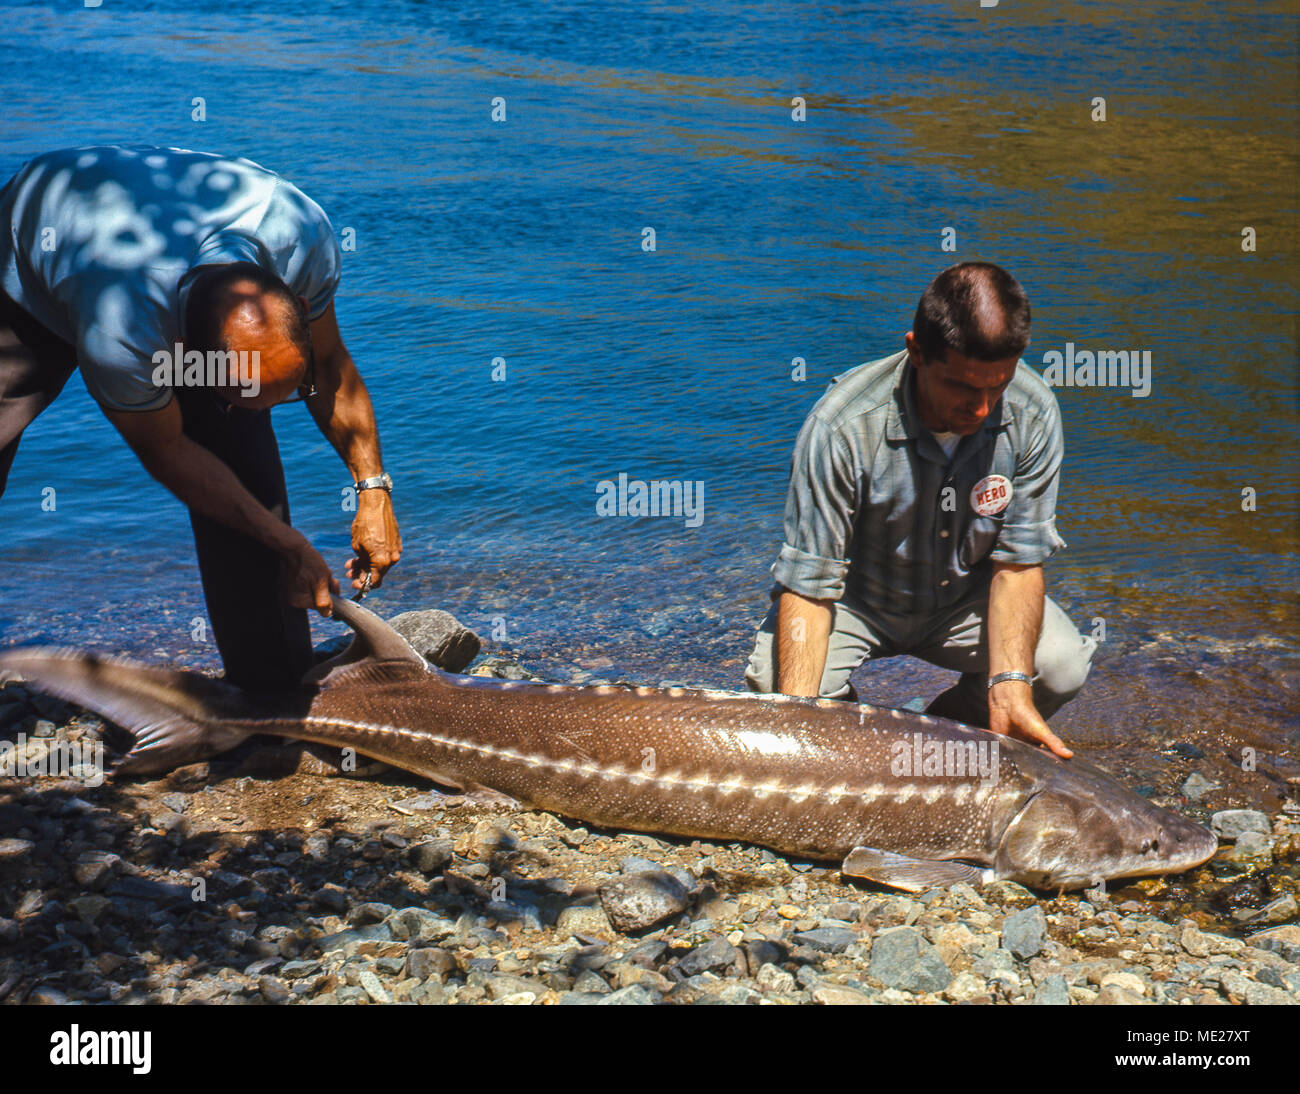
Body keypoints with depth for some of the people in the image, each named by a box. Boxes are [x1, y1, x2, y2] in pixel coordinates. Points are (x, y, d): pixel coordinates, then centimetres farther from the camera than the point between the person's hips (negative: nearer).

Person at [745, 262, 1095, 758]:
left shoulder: (1031, 414, -22)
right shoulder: (843, 425, -32)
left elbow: (1018, 561, -15)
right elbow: (808, 584, -28)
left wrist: (1009, 684, -32)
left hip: (964, 597, 3)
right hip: (855, 599, -2)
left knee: (1063, 666, -23)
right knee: (774, 684, -30)